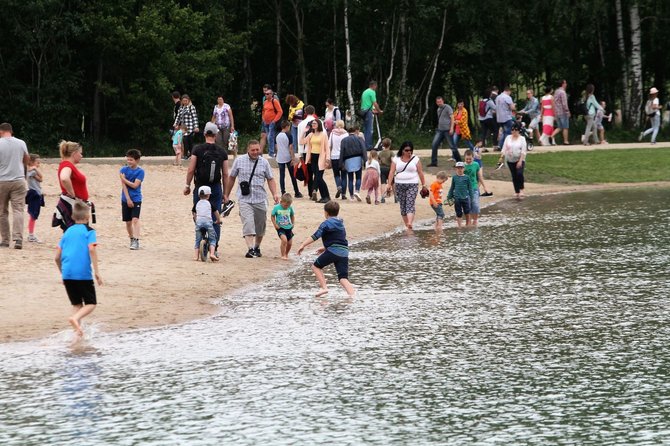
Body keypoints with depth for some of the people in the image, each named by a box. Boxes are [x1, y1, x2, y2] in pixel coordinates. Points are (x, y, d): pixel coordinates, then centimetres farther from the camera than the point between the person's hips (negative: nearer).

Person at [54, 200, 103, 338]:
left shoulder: (68, 231, 16)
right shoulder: (89, 231, 2)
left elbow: (57, 257, 14)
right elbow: (91, 249, -15)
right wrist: (96, 272, -14)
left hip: (67, 274, 5)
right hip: (83, 274, -5)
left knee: (77, 304, 16)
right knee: (91, 304, 4)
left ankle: (77, 332, 5)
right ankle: (75, 318, -24)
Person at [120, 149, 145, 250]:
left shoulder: (140, 171, -4)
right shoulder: (124, 169, 1)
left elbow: (135, 185, -13)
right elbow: (124, 185, -6)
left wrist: (124, 179, -10)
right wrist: (128, 199, -12)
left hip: (136, 199, -3)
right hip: (126, 199, 3)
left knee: (135, 219, -16)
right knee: (128, 221, 9)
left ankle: (136, 241, -22)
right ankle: (132, 239, 26)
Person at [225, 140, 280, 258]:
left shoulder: (264, 162, 6)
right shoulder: (239, 160, 3)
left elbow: (270, 179, 11)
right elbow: (231, 178, 11)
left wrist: (275, 194, -2)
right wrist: (226, 194, 13)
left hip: (260, 199, 2)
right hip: (245, 199, -2)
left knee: (260, 226, 10)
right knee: (248, 223, -19)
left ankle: (257, 247, 30)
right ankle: (250, 249, -25)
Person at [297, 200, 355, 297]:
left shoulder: (327, 223, -2)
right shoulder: (341, 224, 22)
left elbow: (315, 236, -10)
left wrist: (303, 245, -9)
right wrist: (325, 248, 40)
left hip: (333, 250, -7)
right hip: (344, 252, 7)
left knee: (316, 266, 13)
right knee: (343, 278, 1)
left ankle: (323, 287, 2)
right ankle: (352, 296, -18)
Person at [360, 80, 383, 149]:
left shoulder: (365, 92, 19)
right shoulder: (372, 92, -8)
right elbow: (375, 103, -12)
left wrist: (373, 110, 27)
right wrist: (380, 111, 1)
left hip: (363, 111, 9)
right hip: (368, 112, -9)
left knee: (365, 130, 12)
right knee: (369, 130, -8)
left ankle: (364, 146, 12)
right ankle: (368, 146, -10)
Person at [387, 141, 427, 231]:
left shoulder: (415, 159, 3)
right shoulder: (396, 159, 5)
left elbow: (420, 172, 4)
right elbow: (392, 172, 1)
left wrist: (423, 185, 2)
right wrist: (389, 184, -9)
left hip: (412, 185, -2)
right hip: (399, 185, 2)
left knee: (410, 203, -16)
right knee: (402, 205, 4)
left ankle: (410, 223, -30)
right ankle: (406, 225, 12)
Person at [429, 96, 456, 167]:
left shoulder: (447, 107, -6)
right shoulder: (438, 109, 16)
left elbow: (452, 118, -12)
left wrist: (451, 128, -20)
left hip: (447, 130, -7)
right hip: (439, 130, 7)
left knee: (452, 146, -2)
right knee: (434, 145, -3)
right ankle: (434, 162, 2)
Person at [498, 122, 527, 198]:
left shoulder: (522, 139, -2)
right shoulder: (508, 138, 8)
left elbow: (523, 151, -9)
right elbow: (504, 148, 7)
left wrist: (520, 161, -19)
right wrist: (502, 157, -8)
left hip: (519, 160, -4)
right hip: (510, 160, 4)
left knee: (519, 173, -23)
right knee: (514, 176, 6)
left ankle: (521, 190, -9)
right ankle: (516, 192, 14)